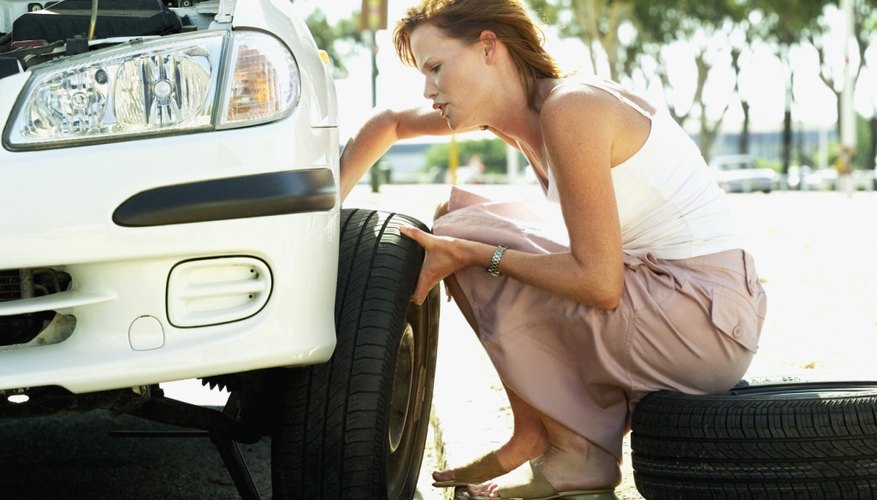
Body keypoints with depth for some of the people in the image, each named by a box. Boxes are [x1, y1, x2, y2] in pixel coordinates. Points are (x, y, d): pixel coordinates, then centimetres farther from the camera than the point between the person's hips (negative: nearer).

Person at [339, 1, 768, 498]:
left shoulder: (569, 108, -18)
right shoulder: (511, 108, 8)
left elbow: (600, 282, -21)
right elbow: (391, 124, 23)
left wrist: (473, 253, -14)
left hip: (707, 320, -9)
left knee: (462, 231, -8)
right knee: (459, 216, 14)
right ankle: (536, 442, 16)